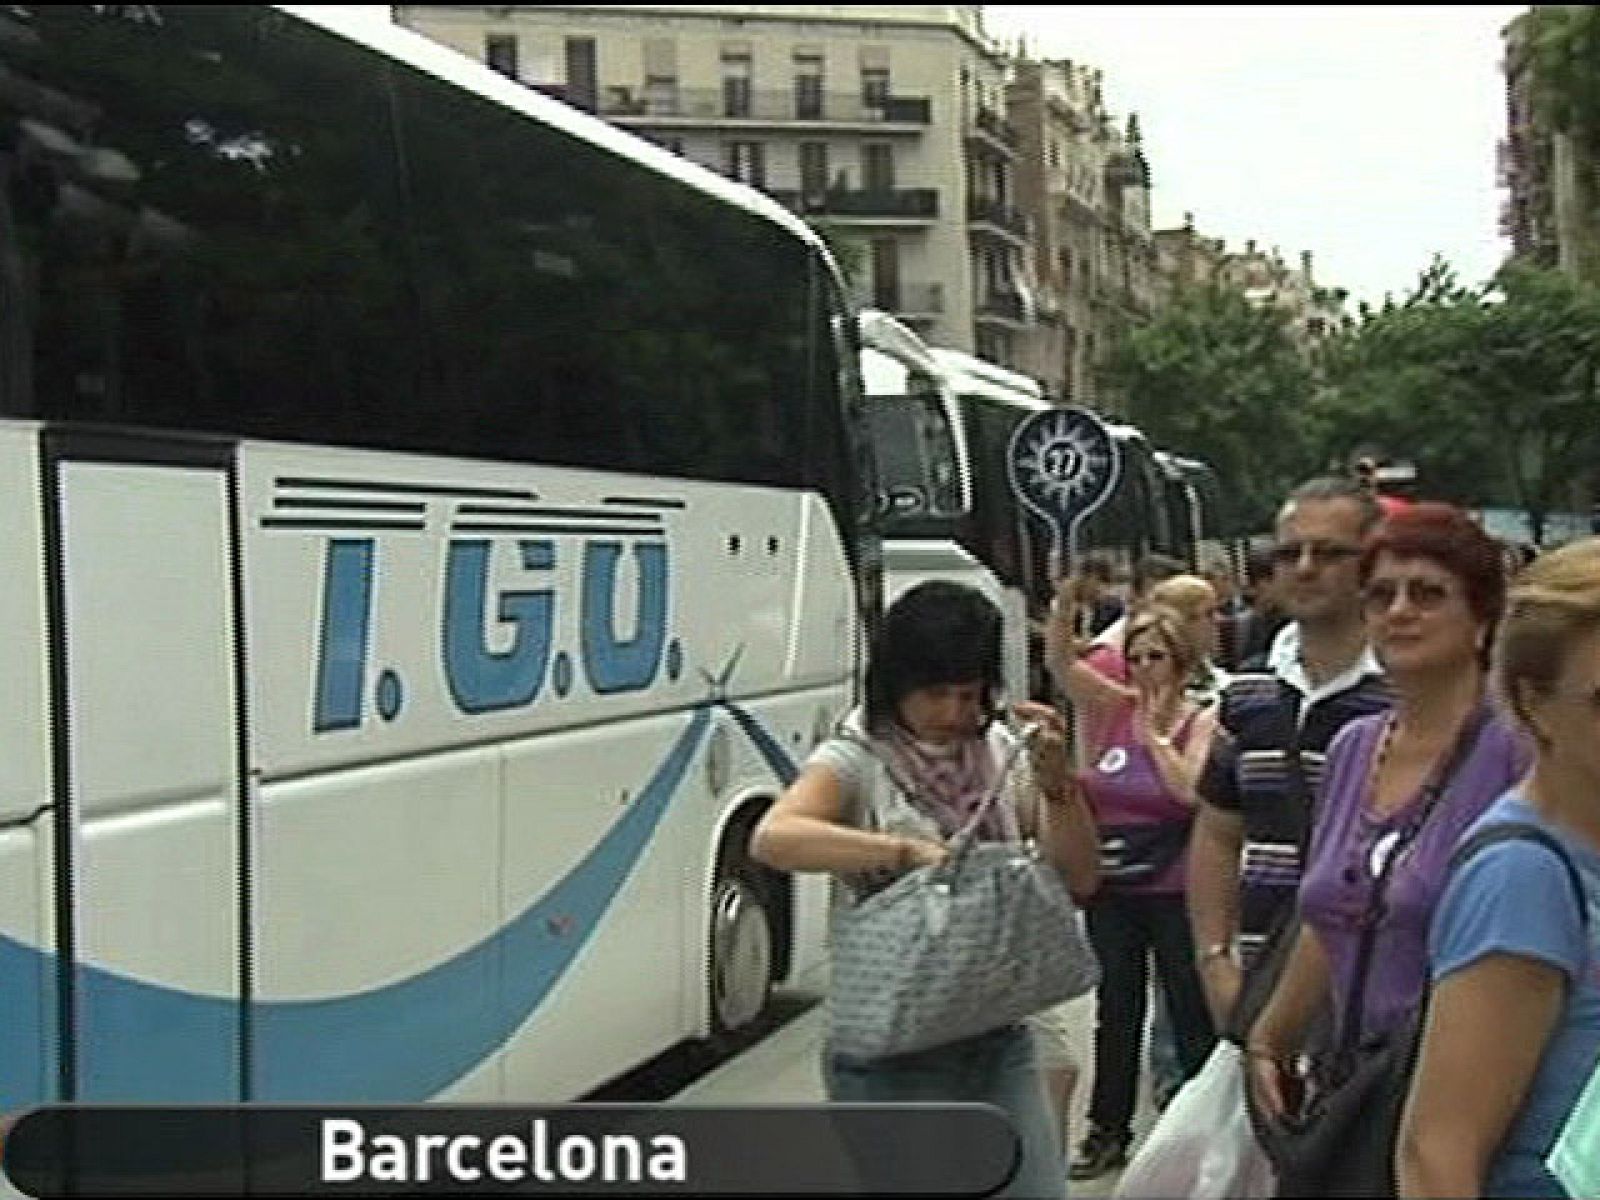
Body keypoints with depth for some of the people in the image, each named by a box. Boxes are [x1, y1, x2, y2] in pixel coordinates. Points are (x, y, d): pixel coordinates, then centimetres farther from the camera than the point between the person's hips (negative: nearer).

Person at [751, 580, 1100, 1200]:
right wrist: (910, 851, -36)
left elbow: (1079, 881, 3)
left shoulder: (1002, 752, 5)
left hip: (998, 1039, 5)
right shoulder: (855, 761, -9)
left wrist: (1056, 780, -13)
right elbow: (772, 838, -29)